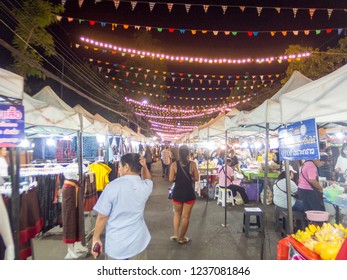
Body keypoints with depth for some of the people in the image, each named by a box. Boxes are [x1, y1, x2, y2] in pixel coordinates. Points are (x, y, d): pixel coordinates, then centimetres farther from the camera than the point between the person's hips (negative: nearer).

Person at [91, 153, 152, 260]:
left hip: (116, 245, -2)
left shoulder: (113, 186, -16)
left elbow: (102, 216, -11)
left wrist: (96, 239, 3)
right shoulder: (146, 186, -6)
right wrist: (144, 166, 0)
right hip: (138, 243, 2)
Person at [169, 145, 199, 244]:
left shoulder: (174, 164, -8)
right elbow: (196, 178, -5)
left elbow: (171, 179, -7)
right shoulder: (192, 164, -10)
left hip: (177, 192, 2)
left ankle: (175, 235, 24)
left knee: (177, 213, 24)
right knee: (186, 216, 12)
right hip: (189, 193, -1)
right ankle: (181, 238, 24)